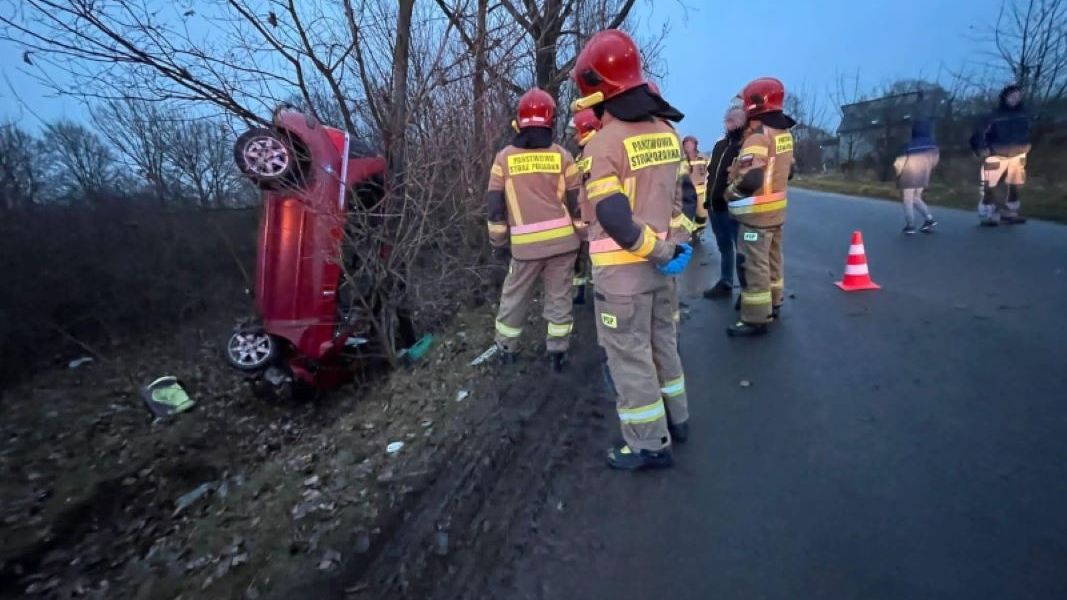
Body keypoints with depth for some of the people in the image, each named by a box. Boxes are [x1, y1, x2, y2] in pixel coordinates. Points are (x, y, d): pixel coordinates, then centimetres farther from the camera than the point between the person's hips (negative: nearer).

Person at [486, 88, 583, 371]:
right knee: (559, 296, 10)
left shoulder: (504, 157, 1)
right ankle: (557, 351, 15)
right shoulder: (562, 156, 0)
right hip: (562, 239, 0)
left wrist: (498, 240, 12)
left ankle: (506, 348, 28)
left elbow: (495, 204, 2)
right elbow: (576, 202, 3)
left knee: (514, 295, 16)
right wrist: (583, 236, 14)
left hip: (525, 243, 0)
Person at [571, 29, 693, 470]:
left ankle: (649, 444, 15)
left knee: (629, 356, 4)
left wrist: (660, 252, -13)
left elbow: (615, 220, -23)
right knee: (662, 343, 21)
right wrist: (678, 245, 13)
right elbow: (680, 196, 12)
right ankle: (675, 419, 36)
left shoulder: (605, 143, -17)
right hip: (658, 262, 8)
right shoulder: (666, 132, 6)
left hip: (623, 269, -7)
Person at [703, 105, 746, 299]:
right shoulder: (720, 145, 16)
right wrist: (708, 199, 19)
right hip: (717, 206, 9)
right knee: (724, 247, 19)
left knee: (741, 249, 0)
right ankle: (725, 283, 31)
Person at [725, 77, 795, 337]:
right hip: (776, 210, 10)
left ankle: (755, 319, 1)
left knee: (754, 266, -4)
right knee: (772, 260, 20)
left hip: (756, 213, -10)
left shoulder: (758, 136, -20)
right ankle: (772, 305, 35)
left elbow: (749, 179, -28)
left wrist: (730, 192, -12)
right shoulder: (784, 133, 9)